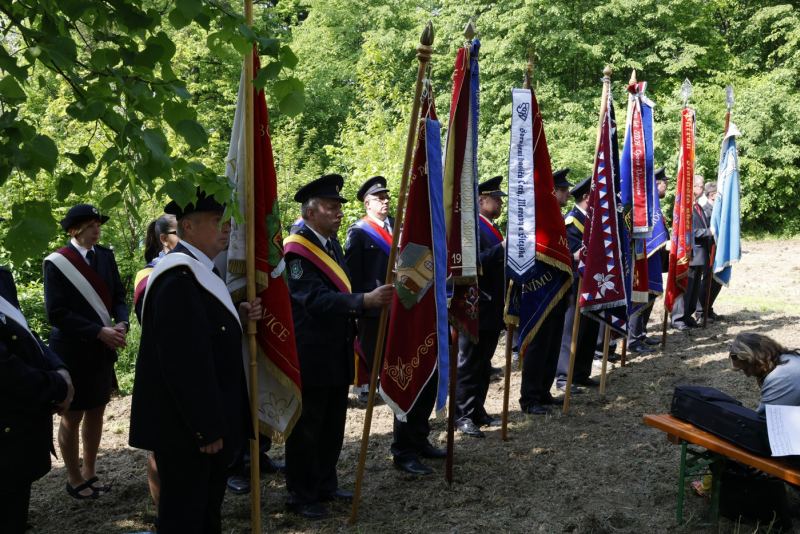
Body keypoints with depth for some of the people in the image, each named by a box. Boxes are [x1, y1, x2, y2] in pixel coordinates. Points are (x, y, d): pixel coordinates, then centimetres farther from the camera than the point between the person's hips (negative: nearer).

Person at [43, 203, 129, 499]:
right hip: (71, 352, -5)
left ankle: (90, 472, 31)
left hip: (101, 351, 5)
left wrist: (121, 323, -13)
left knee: (96, 412, 15)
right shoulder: (57, 263, -12)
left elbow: (118, 296, 8)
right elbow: (56, 313, -16)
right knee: (72, 418, 8)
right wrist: (99, 332, -21)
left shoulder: (105, 256, 3)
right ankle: (74, 480, 24)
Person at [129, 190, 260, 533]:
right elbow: (184, 362, -26)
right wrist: (206, 428, -23)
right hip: (186, 428, -10)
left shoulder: (201, 269, 10)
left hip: (206, 419, 10)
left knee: (207, 506, 22)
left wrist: (239, 318, -1)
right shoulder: (180, 277, -23)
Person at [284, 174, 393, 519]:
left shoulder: (332, 244, 11)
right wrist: (366, 301, -38)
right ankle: (301, 496, 14)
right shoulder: (296, 250, -18)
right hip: (311, 357, -9)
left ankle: (325, 485, 31)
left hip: (337, 354, 9)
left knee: (333, 426, 17)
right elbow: (315, 300, -30)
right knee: (306, 428, 3)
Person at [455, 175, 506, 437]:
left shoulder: (493, 228, 18)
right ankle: (463, 415, 2)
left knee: (483, 363, 13)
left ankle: (478, 411, 21)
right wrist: (501, 248, -27)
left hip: (493, 307, 9)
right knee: (468, 363, -3)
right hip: (476, 307, -9)